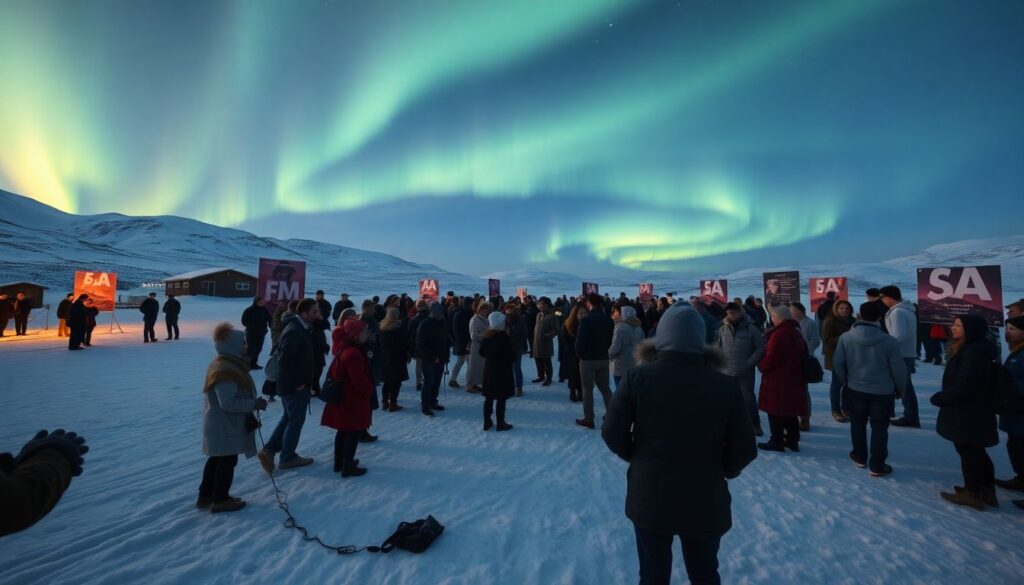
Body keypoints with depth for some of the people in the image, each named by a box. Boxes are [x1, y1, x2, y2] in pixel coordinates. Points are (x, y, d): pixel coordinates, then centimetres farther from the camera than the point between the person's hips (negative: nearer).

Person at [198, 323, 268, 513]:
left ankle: (206, 495, 34)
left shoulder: (227, 365, 8)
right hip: (225, 427, -11)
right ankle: (220, 499, 16)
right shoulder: (225, 371, -27)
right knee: (227, 461, 3)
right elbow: (228, 402, -29)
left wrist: (252, 403, 11)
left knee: (216, 459, 21)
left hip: (221, 425, 11)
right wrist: (254, 404, -23)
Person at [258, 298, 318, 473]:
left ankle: (269, 450, 24)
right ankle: (288, 457, 19)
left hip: (292, 384, 10)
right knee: (296, 420, 5)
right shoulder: (294, 331, -22)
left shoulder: (301, 328, 10)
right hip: (295, 386, -10)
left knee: (288, 418, 20)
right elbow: (285, 360, -28)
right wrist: (298, 382, -20)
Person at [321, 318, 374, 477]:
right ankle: (348, 467, 9)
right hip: (353, 400, -10)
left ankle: (339, 462, 32)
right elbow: (360, 379, -23)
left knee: (344, 431, 20)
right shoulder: (353, 354, -26)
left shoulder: (344, 349, 5)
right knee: (355, 432, 1)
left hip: (343, 397, 10)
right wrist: (369, 391, -7)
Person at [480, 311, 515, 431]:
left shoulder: (486, 336, 1)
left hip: (489, 370, 6)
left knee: (489, 398, 13)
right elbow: (512, 353, -17)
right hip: (503, 371, -6)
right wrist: (518, 353, 4)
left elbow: (482, 352, 8)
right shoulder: (504, 336, -17)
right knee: (501, 399, 3)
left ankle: (487, 422, 21)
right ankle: (500, 423, 10)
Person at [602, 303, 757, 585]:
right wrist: (720, 471, 11)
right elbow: (744, 450, -9)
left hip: (649, 496, 0)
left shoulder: (638, 376, -15)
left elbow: (612, 433, -14)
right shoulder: (726, 385, -13)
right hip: (705, 501, 1)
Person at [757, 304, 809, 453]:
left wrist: (760, 365, -2)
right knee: (790, 412, 18)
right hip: (795, 381, 9)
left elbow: (769, 361, -21)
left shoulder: (778, 335, -22)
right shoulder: (797, 333, 10)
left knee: (775, 413, 4)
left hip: (778, 382, -9)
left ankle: (777, 442, 12)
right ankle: (793, 440, 27)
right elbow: (803, 356, 19)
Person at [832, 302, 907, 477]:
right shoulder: (890, 341, -16)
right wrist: (900, 389, 10)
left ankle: (860, 457, 33)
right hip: (882, 391, -1)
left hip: (855, 389, 2)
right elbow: (898, 369, -8)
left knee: (858, 423, 20)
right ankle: (877, 466, 16)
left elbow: (837, 364, -5)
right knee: (879, 428, 10)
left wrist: (844, 382, 13)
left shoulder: (846, 338, -12)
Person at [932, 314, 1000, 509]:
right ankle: (987, 490, 34)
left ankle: (973, 494, 17)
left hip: (967, 415, -10)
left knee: (968, 452, 4)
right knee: (976, 452, 21)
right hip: (975, 413, 10)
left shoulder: (972, 355, -26)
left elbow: (962, 388, -26)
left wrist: (938, 398, -12)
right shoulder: (973, 351, 8)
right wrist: (942, 397, 11)